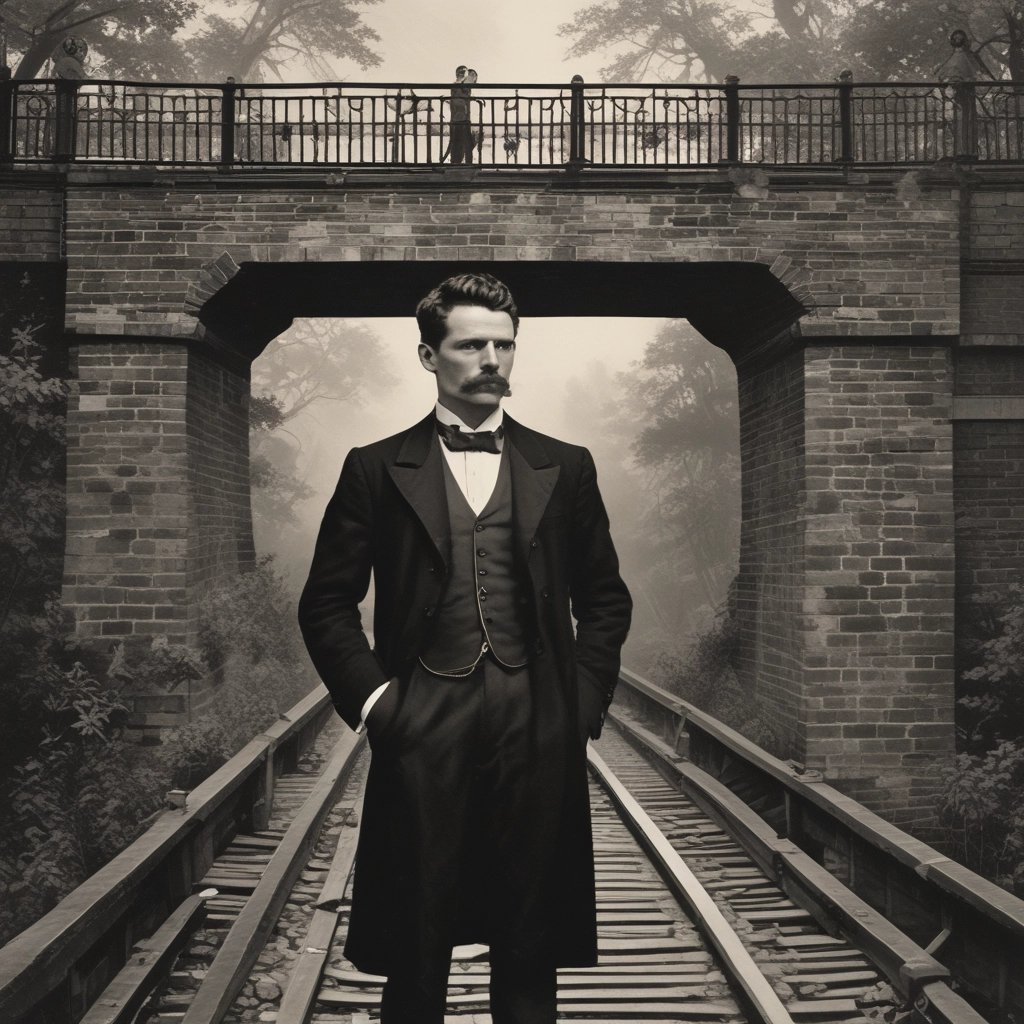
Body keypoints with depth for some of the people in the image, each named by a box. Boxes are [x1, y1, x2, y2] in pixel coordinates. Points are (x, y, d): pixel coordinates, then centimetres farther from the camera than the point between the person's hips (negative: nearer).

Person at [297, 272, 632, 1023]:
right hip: (421, 733, -1)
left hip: (539, 734, 1)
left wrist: (585, 701, 3)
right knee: (415, 954, 7)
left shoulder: (565, 468, 9)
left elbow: (605, 599, 13)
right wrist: (371, 698, -4)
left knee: (531, 959, 10)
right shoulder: (376, 469, 5)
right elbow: (327, 603, 6)